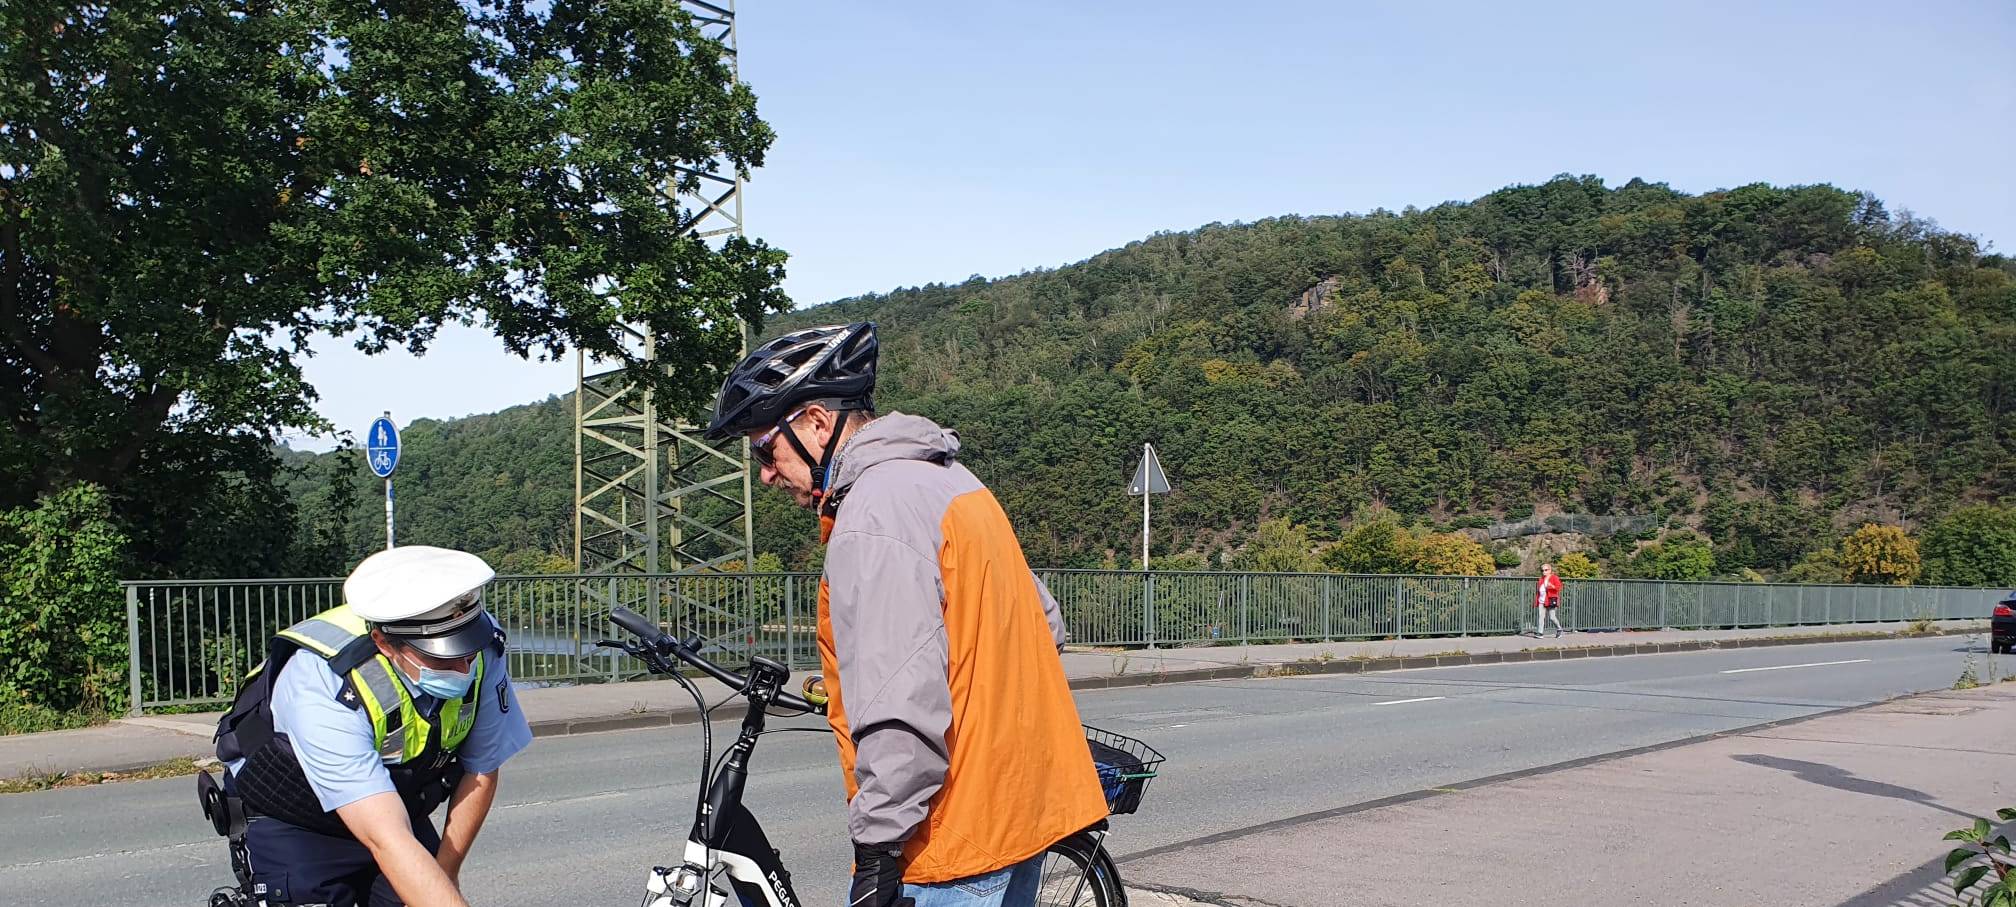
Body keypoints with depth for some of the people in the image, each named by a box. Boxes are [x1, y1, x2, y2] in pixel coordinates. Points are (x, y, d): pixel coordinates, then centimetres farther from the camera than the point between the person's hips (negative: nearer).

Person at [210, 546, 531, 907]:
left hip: (400, 805, 4)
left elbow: (481, 772, -9)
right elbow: (388, 842, -43)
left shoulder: (483, 649, -25)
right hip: (290, 826, -4)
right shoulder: (322, 684, -37)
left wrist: (444, 874, -6)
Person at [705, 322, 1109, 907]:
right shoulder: (946, 478, 14)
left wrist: (877, 851, -21)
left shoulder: (876, 511, -18)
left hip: (956, 836, -10)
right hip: (1022, 809, 10)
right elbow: (1042, 620, 20)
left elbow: (899, 709, -25)